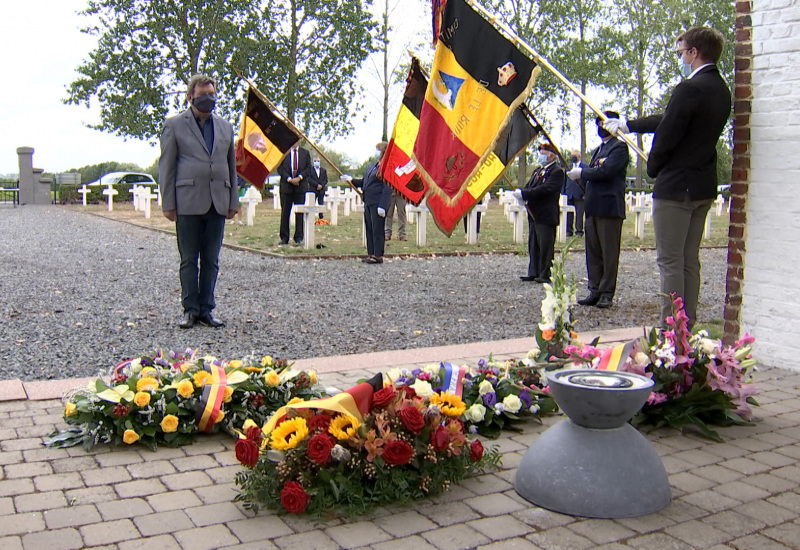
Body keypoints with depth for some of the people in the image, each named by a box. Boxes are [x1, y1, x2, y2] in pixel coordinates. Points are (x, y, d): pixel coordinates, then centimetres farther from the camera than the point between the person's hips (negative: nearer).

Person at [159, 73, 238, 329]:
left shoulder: (225, 126, 15)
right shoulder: (174, 125, 3)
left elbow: (231, 165, 17)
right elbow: (166, 166, 1)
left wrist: (233, 202, 11)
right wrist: (168, 204, -5)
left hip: (217, 204, 4)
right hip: (188, 203, -3)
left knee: (211, 260, 7)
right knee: (189, 260, 4)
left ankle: (206, 310, 15)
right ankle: (190, 310, 13)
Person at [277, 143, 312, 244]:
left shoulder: (305, 153, 10)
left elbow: (308, 168, 5)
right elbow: (280, 168, 1)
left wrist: (299, 177, -11)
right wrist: (289, 179, -12)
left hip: (300, 186, 1)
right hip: (286, 186, -1)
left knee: (300, 212, 1)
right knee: (285, 212, 1)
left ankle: (299, 237, 6)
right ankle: (284, 237, 6)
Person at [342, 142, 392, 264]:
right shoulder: (372, 166, 18)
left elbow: (387, 188, -17)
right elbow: (364, 182, 26)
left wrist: (382, 206, -21)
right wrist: (351, 180, 13)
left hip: (378, 203, -9)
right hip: (368, 202, 9)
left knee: (377, 230, -4)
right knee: (369, 230, 12)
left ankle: (378, 256, 2)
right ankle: (371, 254, 19)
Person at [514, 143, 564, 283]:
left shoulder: (557, 171, -9)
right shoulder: (537, 171, 19)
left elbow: (546, 189, -21)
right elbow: (529, 187, 14)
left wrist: (524, 193, -24)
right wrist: (521, 194, -11)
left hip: (546, 215, -8)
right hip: (534, 213, 9)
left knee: (545, 246, -3)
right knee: (533, 245, 11)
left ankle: (545, 274, 3)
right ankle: (534, 272, 17)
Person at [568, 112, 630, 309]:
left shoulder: (619, 147, -5)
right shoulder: (598, 149, 24)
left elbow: (605, 171, -17)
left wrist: (581, 173, -7)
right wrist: (579, 175, 4)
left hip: (609, 207, -9)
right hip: (593, 207, 9)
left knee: (609, 253, -3)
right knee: (593, 252, 9)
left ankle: (607, 294, 2)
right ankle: (595, 291, 14)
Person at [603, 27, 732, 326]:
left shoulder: (689, 89, -17)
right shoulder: (720, 90, 13)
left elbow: (667, 135, -17)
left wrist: (652, 168, 3)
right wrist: (626, 125, 29)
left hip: (675, 187, -9)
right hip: (704, 187, 9)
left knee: (670, 262, -4)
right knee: (690, 261, 13)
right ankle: (688, 326, 19)